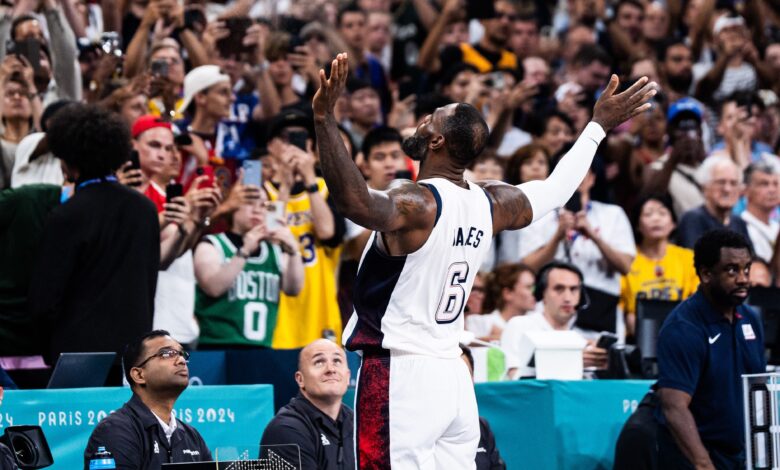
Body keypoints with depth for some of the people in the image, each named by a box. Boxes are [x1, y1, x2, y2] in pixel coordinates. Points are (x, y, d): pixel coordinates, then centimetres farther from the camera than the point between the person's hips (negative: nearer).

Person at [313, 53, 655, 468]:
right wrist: (599, 125, 38)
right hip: (452, 374, 8)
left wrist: (325, 120, -46)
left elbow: (355, 203, -38)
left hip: (401, 375, -8)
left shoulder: (418, 205, -17)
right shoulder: (490, 205, 6)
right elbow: (555, 190, 25)